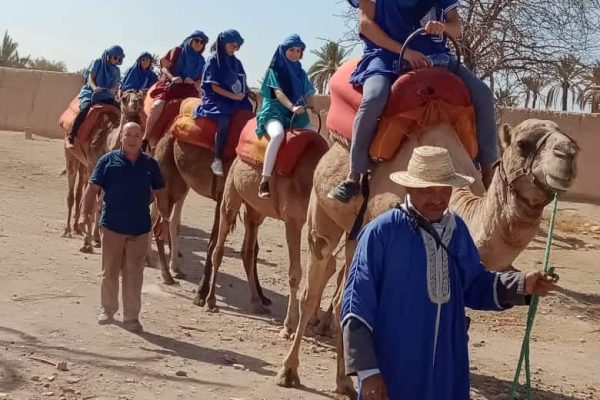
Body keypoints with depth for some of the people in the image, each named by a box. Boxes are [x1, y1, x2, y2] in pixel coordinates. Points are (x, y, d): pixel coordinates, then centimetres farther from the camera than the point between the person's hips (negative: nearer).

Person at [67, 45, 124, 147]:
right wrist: (94, 87, -26)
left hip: (105, 95, 4)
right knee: (85, 108, -32)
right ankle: (71, 137, -31)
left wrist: (113, 90, -20)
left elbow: (115, 85, 5)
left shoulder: (116, 71, 14)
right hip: (90, 92, -4)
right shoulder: (97, 62, 3)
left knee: (118, 108, -21)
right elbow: (90, 78, -4)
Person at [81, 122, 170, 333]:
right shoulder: (108, 160, -1)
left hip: (140, 229, 1)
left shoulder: (150, 164, 6)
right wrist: (86, 214, -9)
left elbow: (160, 193, 13)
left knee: (134, 275, 4)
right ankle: (108, 310, 28)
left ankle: (131, 317, 12)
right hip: (112, 227, -1)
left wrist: (165, 219, 10)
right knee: (110, 272, 10)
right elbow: (93, 188, -1)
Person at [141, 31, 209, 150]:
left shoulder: (201, 61, 17)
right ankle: (144, 141, -25)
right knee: (157, 106, -30)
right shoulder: (177, 51, 9)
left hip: (187, 90, 3)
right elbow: (164, 68, 4)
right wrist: (172, 77, -16)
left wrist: (193, 82, -5)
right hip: (169, 85, -3)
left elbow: (199, 82, 18)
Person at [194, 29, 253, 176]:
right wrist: (233, 96, -12)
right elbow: (214, 87, -8)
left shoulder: (236, 62, 15)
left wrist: (243, 94, -1)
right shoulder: (213, 60, -3)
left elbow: (242, 84, 20)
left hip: (236, 100, 7)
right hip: (216, 99, -7)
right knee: (224, 121, -33)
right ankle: (217, 160, -26)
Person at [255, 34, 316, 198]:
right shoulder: (275, 69, 1)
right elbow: (278, 92, -12)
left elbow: (308, 95, 15)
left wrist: (312, 108, -8)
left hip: (297, 114, 6)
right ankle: (264, 182, -39)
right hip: (275, 111, -6)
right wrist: (292, 107, -29)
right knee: (278, 134, -37)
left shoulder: (300, 72, 17)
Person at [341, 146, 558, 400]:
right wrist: (367, 370, -14)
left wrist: (521, 285, -1)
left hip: (447, 372, 6)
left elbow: (474, 285, 16)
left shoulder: (457, 229, 4)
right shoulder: (381, 232, -14)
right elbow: (357, 303, -12)